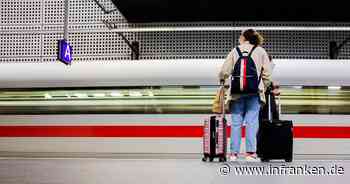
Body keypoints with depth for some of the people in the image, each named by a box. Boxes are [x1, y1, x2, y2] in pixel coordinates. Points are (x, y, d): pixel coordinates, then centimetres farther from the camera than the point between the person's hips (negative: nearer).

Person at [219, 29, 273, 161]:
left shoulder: (235, 51, 8)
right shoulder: (260, 51, 8)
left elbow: (224, 71, 5)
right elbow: (267, 73, 3)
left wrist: (222, 80, 26)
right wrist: (264, 87, 16)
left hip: (237, 92, 1)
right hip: (254, 91, -1)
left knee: (236, 122, 4)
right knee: (252, 122, -1)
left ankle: (234, 152, 3)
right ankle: (250, 152, -7)